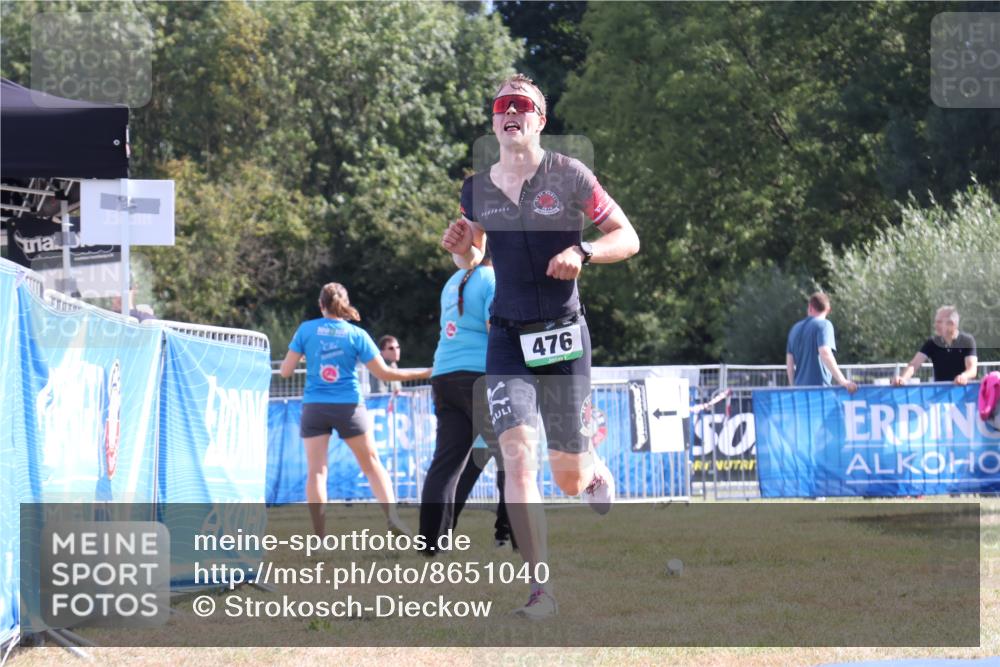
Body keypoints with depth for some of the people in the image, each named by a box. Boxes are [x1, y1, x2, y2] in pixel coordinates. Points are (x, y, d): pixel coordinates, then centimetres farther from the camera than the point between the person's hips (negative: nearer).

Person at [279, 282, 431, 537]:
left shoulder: (306, 330, -1)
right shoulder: (356, 334, -2)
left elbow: (285, 371, -1)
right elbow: (384, 373, -3)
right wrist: (426, 373, 6)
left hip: (314, 408, 0)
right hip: (349, 407, 0)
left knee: (316, 471, -1)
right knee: (372, 464, 13)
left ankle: (320, 536, -7)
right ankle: (392, 516, 2)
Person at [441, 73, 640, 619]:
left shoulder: (568, 176, -4)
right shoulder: (477, 190, 6)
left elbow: (628, 238, -1)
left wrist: (582, 252, -20)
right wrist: (459, 248, -3)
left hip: (563, 333, -2)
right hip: (507, 338, 2)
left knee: (569, 479, 5)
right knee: (517, 452, -18)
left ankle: (598, 470, 45)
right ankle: (540, 589, -14)